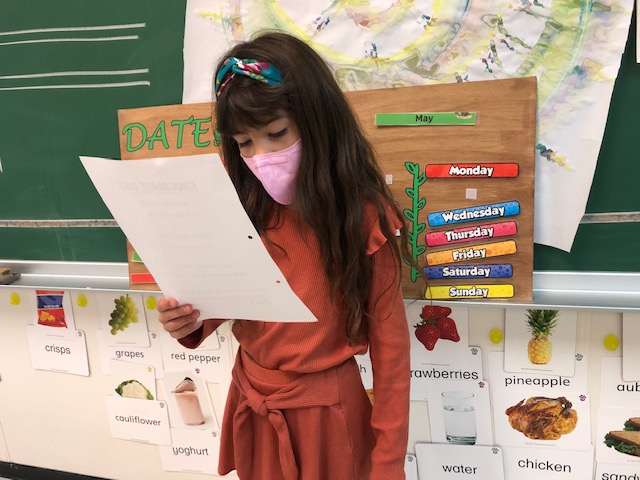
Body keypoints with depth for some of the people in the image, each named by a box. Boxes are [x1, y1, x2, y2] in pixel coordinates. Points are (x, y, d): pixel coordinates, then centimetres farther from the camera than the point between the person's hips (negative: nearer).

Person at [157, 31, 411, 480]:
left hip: (325, 408, -4)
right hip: (252, 401, 4)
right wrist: (193, 321, -18)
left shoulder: (364, 218, -18)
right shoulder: (245, 208, -6)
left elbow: (389, 341, -14)